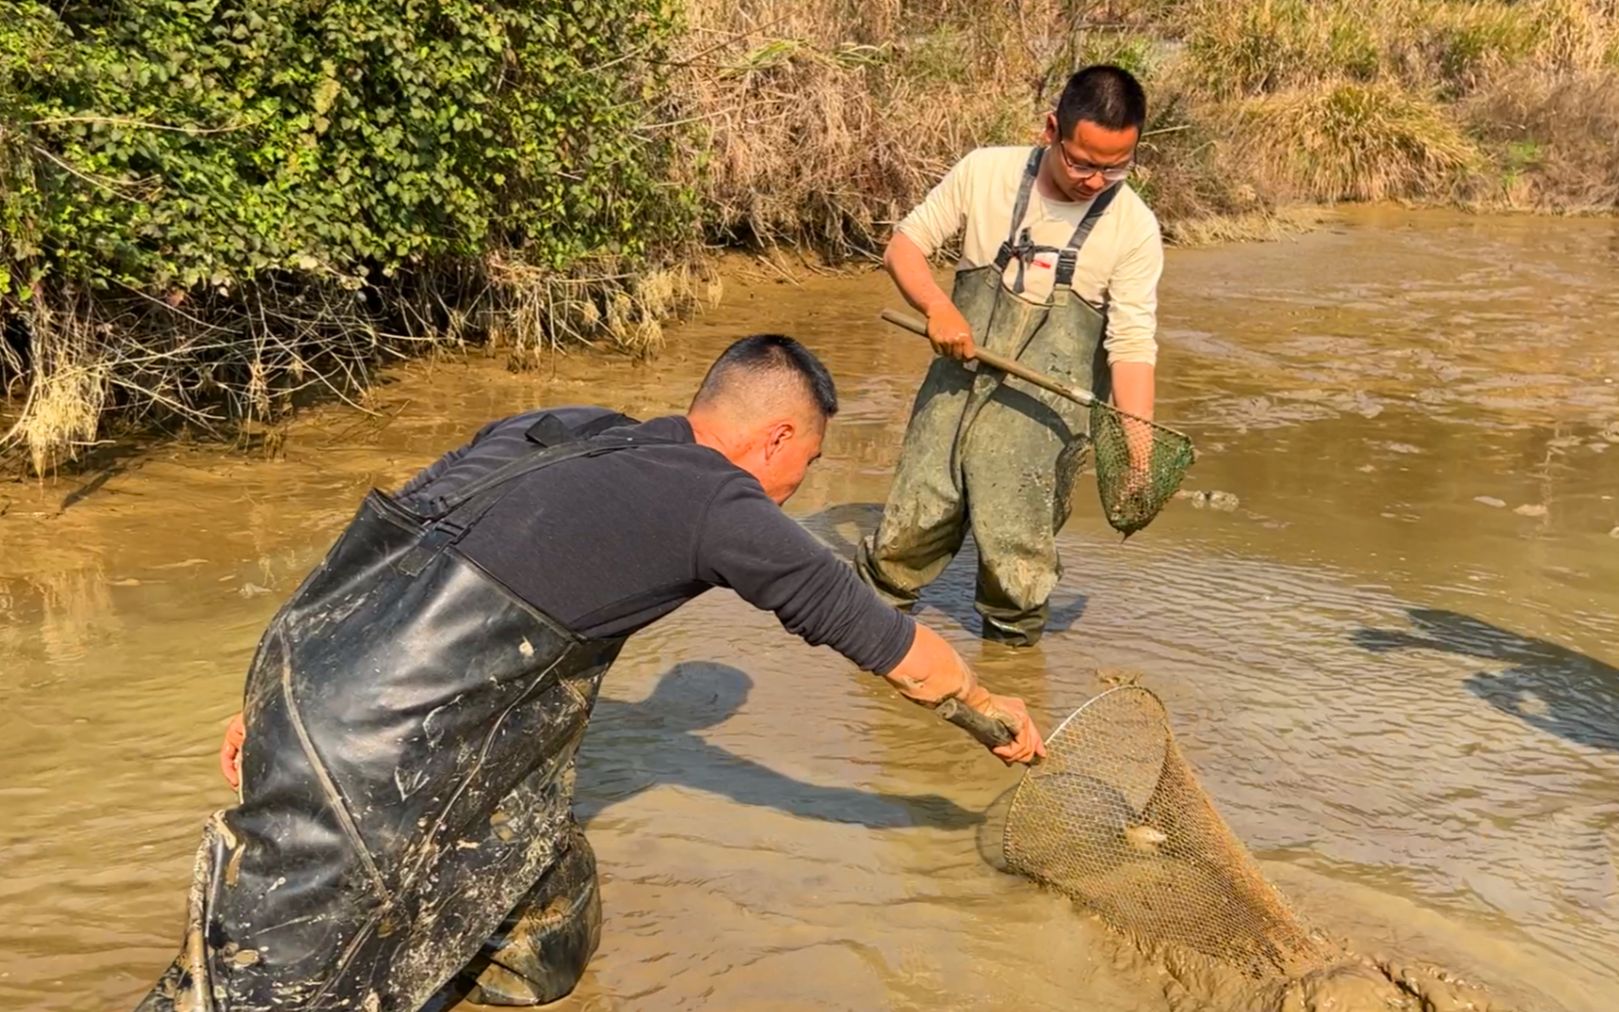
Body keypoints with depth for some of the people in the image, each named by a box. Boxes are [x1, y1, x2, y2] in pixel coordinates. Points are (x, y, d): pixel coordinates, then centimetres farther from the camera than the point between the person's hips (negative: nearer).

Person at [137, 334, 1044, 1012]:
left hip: (310, 655, 9)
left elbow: (384, 545, 15)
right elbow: (883, 639, 7)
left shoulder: (561, 433, 15)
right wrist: (989, 706, 24)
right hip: (372, 751, -8)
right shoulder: (720, 504, -4)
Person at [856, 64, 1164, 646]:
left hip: (1044, 408, -1)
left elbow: (1133, 345, -9)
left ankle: (1013, 640, 22)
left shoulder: (1134, 229, -3)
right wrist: (937, 305, -14)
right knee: (909, 532, 2)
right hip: (958, 385, 1)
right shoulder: (985, 173, 0)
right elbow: (904, 245, 6)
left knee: (1015, 551, -7)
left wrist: (1138, 445, -20)